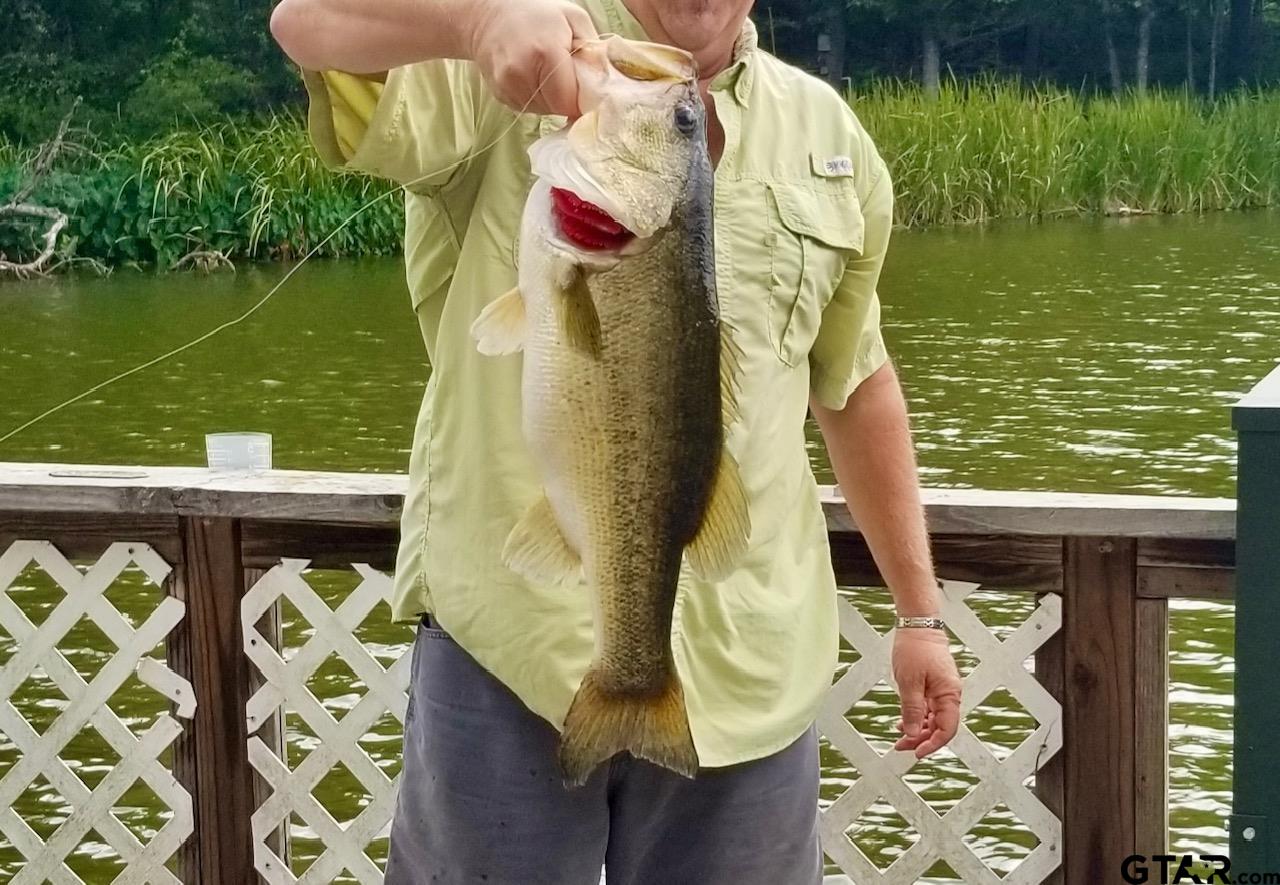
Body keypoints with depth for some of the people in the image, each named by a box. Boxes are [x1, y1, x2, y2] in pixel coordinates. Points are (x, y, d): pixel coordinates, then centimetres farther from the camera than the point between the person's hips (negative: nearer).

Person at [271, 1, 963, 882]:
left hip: (746, 664, 4)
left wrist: (921, 609, 18)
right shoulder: (509, 71, -4)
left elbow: (858, 383, 19)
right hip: (512, 640, -3)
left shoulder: (827, 133, 11)